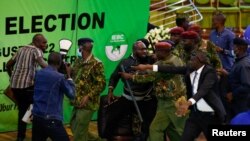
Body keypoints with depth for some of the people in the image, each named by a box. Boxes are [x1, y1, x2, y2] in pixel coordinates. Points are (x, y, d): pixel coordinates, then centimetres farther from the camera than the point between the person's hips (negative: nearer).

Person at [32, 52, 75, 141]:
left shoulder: (38, 74, 7)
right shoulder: (59, 77, -10)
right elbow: (71, 95, 1)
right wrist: (69, 76, 8)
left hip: (36, 117, 6)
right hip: (51, 120, -6)